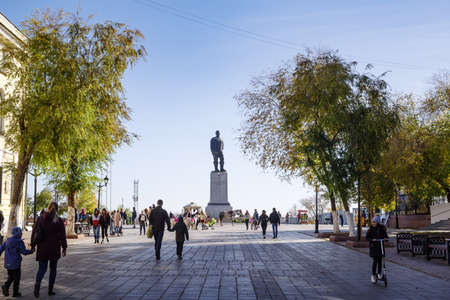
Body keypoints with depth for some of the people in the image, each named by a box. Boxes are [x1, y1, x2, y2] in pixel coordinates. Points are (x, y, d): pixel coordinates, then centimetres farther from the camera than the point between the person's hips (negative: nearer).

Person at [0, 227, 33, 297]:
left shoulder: (8, 240, 7)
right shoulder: (19, 242, -12)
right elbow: (24, 252, -13)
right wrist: (31, 251, 3)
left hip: (8, 263, 6)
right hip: (15, 263, -6)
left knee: (11, 277, 20)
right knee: (16, 278, 6)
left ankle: (6, 286, -2)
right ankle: (15, 292, 9)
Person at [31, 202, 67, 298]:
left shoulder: (40, 219, 2)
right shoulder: (59, 221, -6)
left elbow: (34, 232, 5)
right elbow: (62, 236, -6)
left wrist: (33, 246, 12)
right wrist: (64, 248, 2)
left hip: (42, 248, 2)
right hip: (54, 248, -2)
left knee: (42, 268, 8)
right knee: (53, 268, 12)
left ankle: (37, 283, -20)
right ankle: (50, 290, 14)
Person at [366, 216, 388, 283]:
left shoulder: (382, 228, 0)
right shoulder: (371, 229, -4)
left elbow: (385, 235, 7)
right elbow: (367, 237, -4)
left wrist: (386, 238, -16)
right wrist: (372, 239, -22)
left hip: (381, 246, 2)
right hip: (373, 246, -2)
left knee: (380, 260, 7)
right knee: (375, 260, -7)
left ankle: (379, 273, 26)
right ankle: (373, 275, 4)